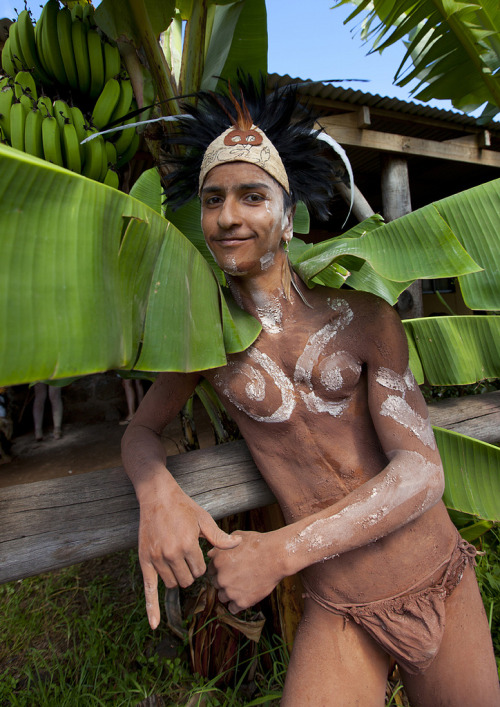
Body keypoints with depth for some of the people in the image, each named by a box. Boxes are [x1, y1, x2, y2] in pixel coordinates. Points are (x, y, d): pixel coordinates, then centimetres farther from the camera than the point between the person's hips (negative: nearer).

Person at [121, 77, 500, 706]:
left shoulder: (359, 316, -10)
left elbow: (422, 474, -14)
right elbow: (140, 431, 6)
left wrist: (280, 551, -23)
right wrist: (156, 496, -18)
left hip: (444, 580, 1)